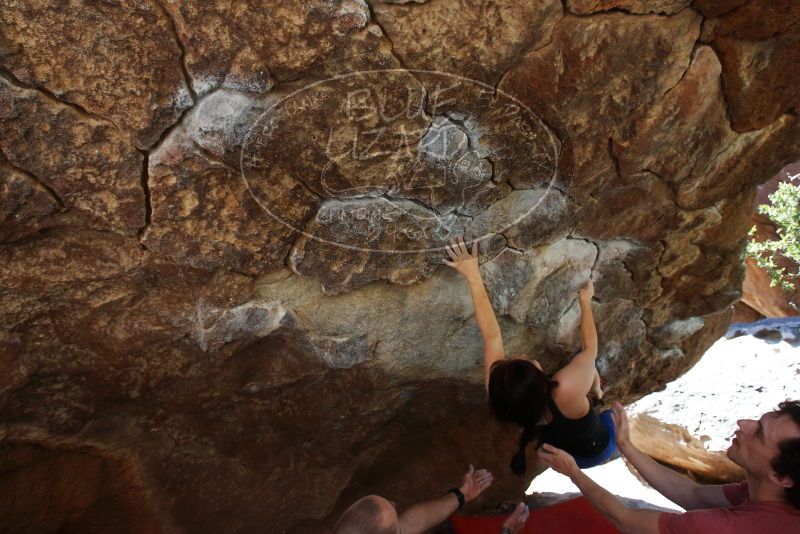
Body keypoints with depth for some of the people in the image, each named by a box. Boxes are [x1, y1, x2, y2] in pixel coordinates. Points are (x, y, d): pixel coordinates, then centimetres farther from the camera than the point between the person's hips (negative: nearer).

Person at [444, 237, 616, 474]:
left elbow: (491, 336, -27)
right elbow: (590, 348, -26)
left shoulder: (501, 396, -36)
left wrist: (474, 277, -24)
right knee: (584, 357, 11)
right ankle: (596, 392, 37)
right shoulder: (567, 390, -45)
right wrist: (585, 301, -11)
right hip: (598, 449, -3)